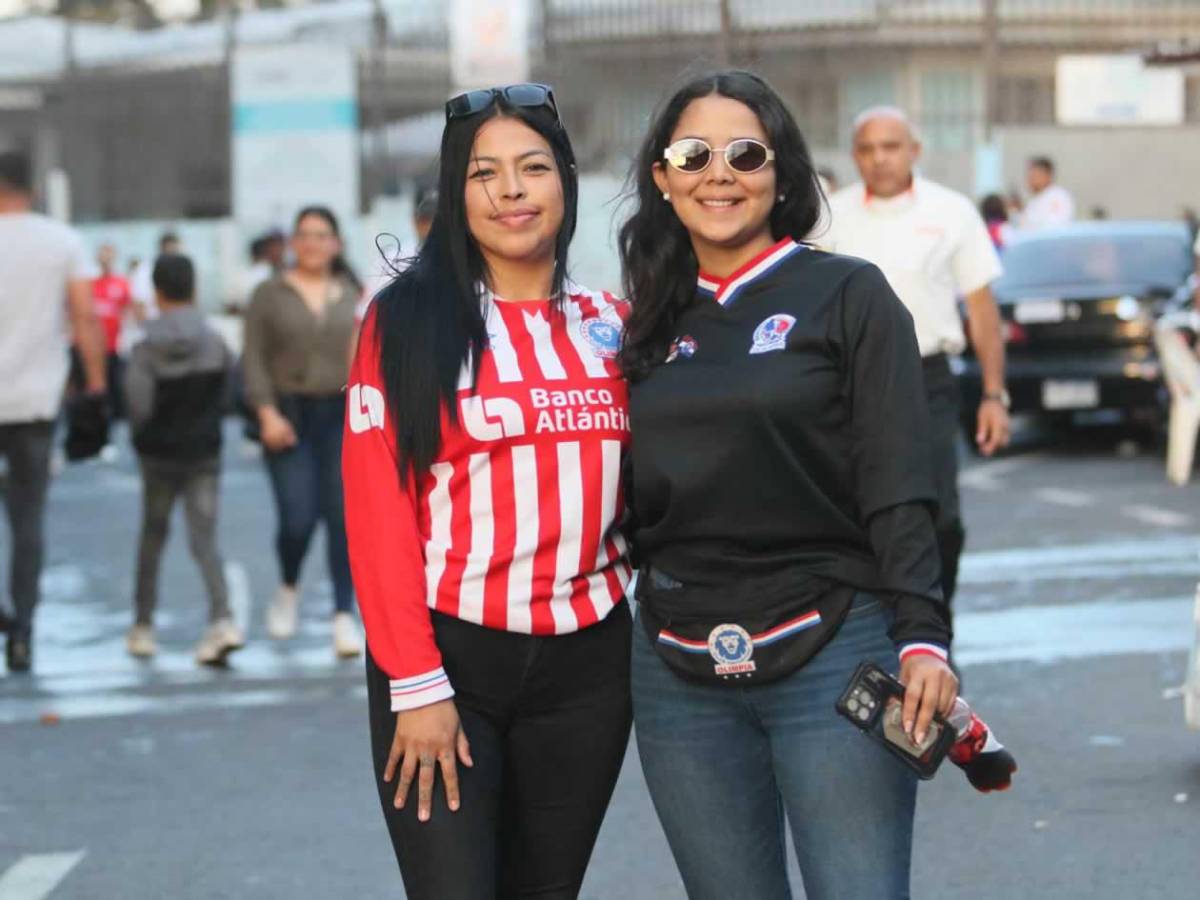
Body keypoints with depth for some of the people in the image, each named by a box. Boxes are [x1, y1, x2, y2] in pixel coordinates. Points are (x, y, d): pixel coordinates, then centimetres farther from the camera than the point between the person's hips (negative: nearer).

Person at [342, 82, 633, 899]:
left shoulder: (610, 326, 9)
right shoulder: (408, 319, -5)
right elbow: (377, 510, -9)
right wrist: (415, 683, -14)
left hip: (587, 662, 4)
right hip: (450, 657, -4)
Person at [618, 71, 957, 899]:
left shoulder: (848, 295, -1)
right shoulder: (653, 323, 12)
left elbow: (897, 490, -7)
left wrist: (922, 639, -15)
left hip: (833, 656, -4)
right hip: (680, 675, 4)